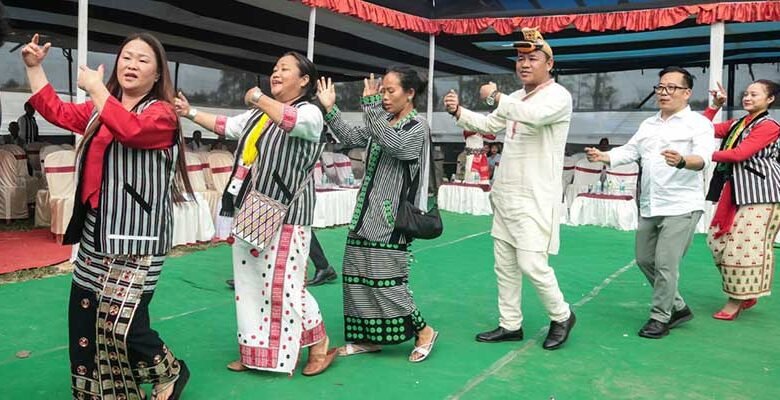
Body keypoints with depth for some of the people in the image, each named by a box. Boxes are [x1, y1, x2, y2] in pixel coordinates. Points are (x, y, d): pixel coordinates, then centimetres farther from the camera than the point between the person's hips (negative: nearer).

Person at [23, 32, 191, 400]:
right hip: (96, 233, 8)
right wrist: (33, 66, 20)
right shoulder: (98, 109, 16)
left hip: (136, 236, -8)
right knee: (83, 315, 12)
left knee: (121, 322, -13)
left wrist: (95, 87, -20)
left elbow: (130, 129, -27)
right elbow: (56, 111, 24)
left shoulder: (162, 113, -8)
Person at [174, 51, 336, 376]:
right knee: (249, 281, 11)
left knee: (283, 283, -7)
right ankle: (255, 352, 24)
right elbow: (226, 126, 16)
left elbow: (290, 120, -26)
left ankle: (320, 344, 14)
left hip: (284, 214, -8)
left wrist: (258, 97, -13)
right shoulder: (258, 114, 18)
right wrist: (190, 113, 6)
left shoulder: (310, 112, -6)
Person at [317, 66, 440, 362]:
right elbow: (352, 138, 11)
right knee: (358, 277, 8)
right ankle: (368, 338, 22)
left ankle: (423, 331, 13)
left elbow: (392, 144, -25)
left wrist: (370, 105, -27)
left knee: (387, 280, -6)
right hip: (366, 214, 8)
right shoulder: (381, 122, 15)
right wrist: (330, 109, 1)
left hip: (390, 218, -7)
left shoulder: (418, 127, -7)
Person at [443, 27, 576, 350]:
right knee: (505, 264, 10)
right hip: (505, 193, 8)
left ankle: (562, 317, 15)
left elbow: (535, 115, -31)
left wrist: (495, 96, -20)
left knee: (532, 264, -10)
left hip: (536, 197, -8)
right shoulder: (515, 98, 15)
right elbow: (489, 125, 22)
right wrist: (458, 111, 5)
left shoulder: (558, 95, -10)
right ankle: (510, 325, 22)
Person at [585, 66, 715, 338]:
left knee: (665, 264, -7)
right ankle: (678, 307, 30)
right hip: (649, 206, 7)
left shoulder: (698, 123, -5)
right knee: (645, 260, 13)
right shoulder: (648, 125, 17)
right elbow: (629, 151, 12)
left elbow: (702, 158, -21)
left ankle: (660, 317, 10)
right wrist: (602, 157, -7)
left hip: (681, 206, -7)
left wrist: (682, 161, -43)